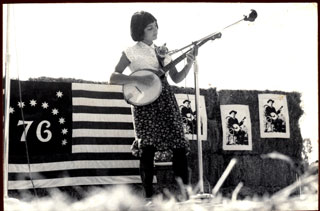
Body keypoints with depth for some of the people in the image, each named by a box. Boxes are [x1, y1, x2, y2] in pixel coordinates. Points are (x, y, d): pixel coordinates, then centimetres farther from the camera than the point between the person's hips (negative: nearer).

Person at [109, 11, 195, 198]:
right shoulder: (131, 52, -1)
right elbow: (113, 78, -7)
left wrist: (189, 64, -3)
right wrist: (138, 79, -19)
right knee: (148, 149, -3)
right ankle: (149, 196, 5)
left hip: (166, 101, 4)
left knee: (179, 146, -1)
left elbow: (177, 78, 14)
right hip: (145, 104, -4)